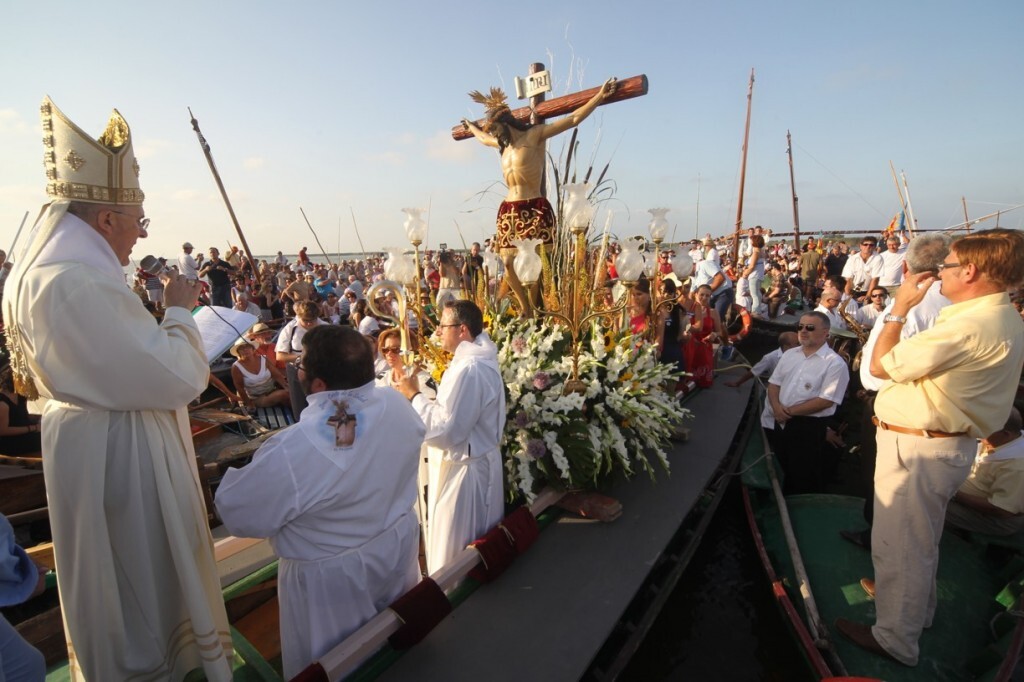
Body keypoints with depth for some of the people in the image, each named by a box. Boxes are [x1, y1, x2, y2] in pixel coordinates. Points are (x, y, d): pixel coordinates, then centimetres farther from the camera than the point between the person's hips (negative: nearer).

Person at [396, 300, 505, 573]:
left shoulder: (470, 369, -27)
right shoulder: (477, 360, 7)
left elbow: (447, 430, -28)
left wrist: (414, 395, -18)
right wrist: (418, 396, 2)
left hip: (464, 468, -10)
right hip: (474, 462, 10)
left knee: (453, 549, 9)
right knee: (471, 547, 24)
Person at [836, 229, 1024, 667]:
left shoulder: (968, 326, -26)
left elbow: (880, 365, -20)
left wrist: (899, 308, -12)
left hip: (917, 446, -11)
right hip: (947, 443, 11)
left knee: (899, 544, 5)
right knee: (920, 540, 27)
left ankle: (895, 638, 22)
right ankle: (918, 611, 48)